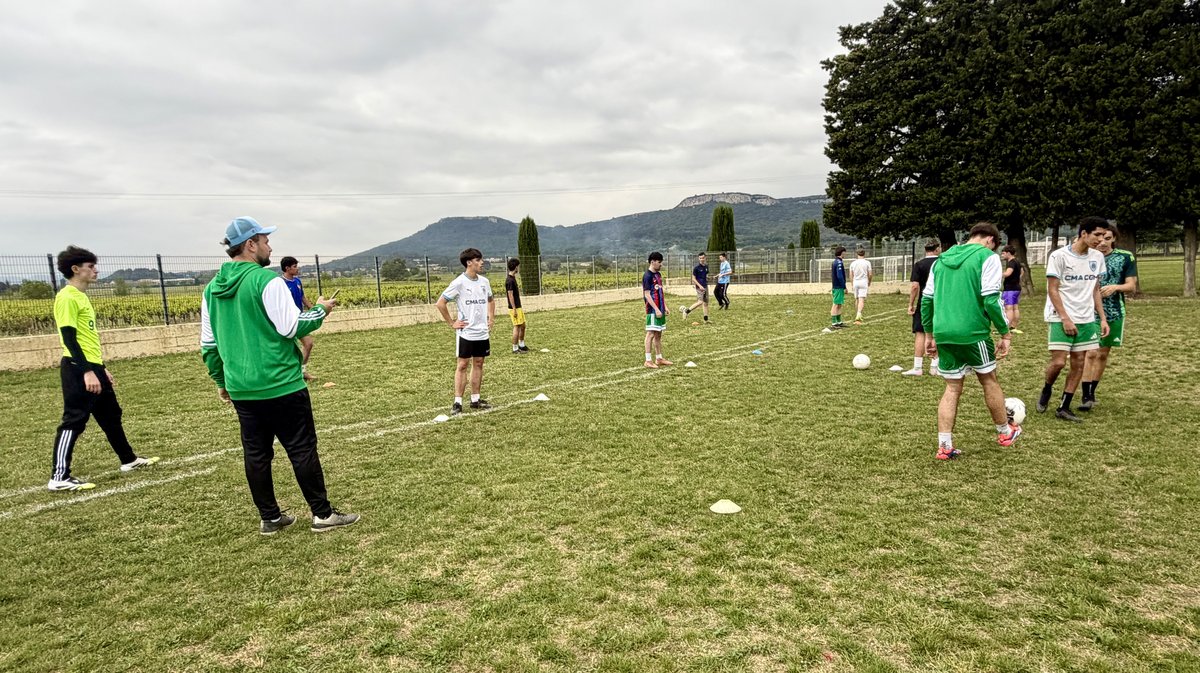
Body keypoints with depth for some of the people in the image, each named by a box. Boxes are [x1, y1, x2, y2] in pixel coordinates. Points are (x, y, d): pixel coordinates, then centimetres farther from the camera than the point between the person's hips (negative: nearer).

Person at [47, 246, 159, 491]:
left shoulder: (81, 296, 16)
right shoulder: (67, 298, -13)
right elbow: (69, 338, -19)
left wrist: (100, 368, 24)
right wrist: (86, 371, -24)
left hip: (93, 367, 10)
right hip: (78, 369, -10)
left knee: (111, 415, 18)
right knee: (74, 421, -6)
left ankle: (129, 460, 30)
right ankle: (59, 477, 1)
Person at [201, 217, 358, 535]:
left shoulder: (212, 288, 9)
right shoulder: (267, 280, -14)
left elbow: (208, 345, 13)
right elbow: (291, 327, -17)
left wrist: (221, 381, 23)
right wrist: (320, 310, 0)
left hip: (241, 389, 7)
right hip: (280, 386, -7)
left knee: (256, 454, 13)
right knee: (302, 449, 2)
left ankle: (270, 518, 23)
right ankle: (322, 514, 9)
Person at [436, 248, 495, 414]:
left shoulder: (484, 281, 6)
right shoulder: (459, 283, -12)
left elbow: (491, 301, 25)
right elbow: (440, 303, -11)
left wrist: (491, 318, 13)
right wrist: (451, 324, -9)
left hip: (483, 332, 6)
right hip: (465, 332, -6)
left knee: (478, 364, 10)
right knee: (463, 365, -2)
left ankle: (475, 399, 19)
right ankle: (457, 403, 2)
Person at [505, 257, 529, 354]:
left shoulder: (512, 278, 12)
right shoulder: (510, 280, -18)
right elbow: (510, 295, -21)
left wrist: (518, 289, 13)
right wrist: (514, 309, -21)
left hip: (518, 307, 10)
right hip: (514, 308, -10)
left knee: (522, 326, 16)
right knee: (517, 327, -4)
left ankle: (521, 345, 28)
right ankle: (515, 348, 3)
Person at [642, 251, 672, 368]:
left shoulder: (658, 275, 14)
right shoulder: (647, 276, -12)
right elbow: (647, 295, -16)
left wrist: (665, 307, 15)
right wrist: (656, 309, -20)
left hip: (660, 309, 9)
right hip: (652, 310, -9)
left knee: (658, 334, 12)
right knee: (651, 333, -6)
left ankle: (659, 358, 19)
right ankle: (648, 360, -1)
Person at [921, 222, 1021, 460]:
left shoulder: (942, 258, 15)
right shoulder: (987, 257, -3)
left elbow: (926, 299, 13)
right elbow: (991, 299, -12)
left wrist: (929, 334, 19)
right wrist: (1005, 333, -3)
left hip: (943, 333, 5)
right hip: (972, 332, -4)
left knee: (952, 388, 12)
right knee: (989, 380, 17)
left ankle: (944, 447, 6)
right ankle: (1005, 432, 36)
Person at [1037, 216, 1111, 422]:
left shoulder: (1097, 257, 8)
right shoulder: (1059, 256, -10)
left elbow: (1095, 290, 15)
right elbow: (1052, 290, -10)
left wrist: (1103, 318, 10)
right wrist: (1065, 318, -15)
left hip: (1086, 320, 6)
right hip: (1061, 318, -6)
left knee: (1079, 363, 4)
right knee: (1058, 361, -12)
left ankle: (1064, 408, 12)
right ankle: (1046, 391, 18)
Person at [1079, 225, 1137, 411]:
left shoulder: (1125, 257, 1)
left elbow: (1132, 286, 0)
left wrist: (1115, 287, -17)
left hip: (1114, 314, 2)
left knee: (1103, 354, 10)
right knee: (1091, 353, -9)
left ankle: (1092, 391, 22)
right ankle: (1086, 396, -6)